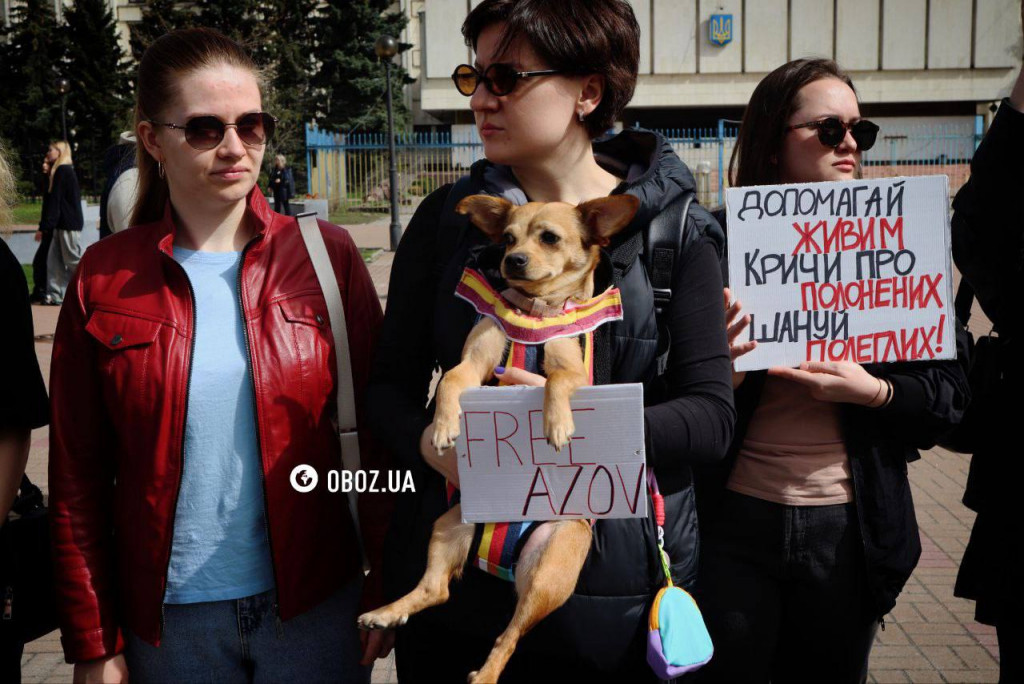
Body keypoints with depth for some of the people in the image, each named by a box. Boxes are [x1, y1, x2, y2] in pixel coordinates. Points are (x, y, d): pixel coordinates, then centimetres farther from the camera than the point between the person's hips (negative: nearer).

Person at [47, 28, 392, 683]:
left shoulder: (325, 254, -3)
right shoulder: (105, 277, -2)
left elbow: (378, 428, -1)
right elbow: (78, 475, 1)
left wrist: (386, 586, -3)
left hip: (314, 604, 0)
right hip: (167, 618, 1)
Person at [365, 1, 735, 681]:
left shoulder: (675, 229, -5)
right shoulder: (447, 217, 2)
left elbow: (711, 414, -7)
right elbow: (392, 383, 5)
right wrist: (429, 441, -17)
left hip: (618, 587, -1)